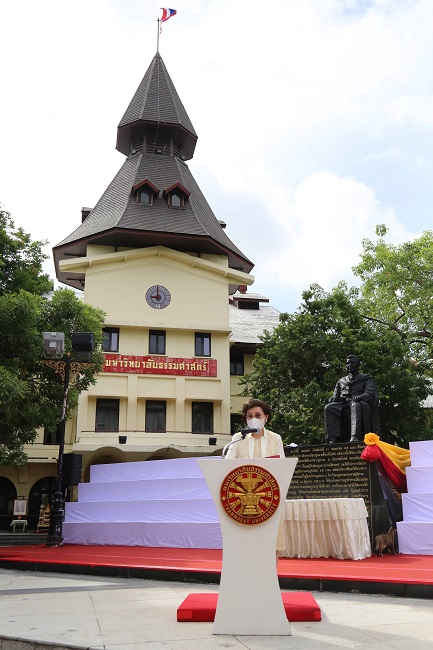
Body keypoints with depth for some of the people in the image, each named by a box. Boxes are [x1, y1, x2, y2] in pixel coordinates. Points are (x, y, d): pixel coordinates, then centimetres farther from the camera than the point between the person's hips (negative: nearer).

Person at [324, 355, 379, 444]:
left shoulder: (367, 379, 19)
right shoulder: (341, 381, 30)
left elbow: (370, 393, 1)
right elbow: (335, 396, 22)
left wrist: (359, 397, -22)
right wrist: (334, 398, -5)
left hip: (360, 405, -3)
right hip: (343, 405, 4)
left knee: (356, 405, -39)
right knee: (329, 407, -27)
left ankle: (355, 437, -53)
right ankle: (333, 438, -37)